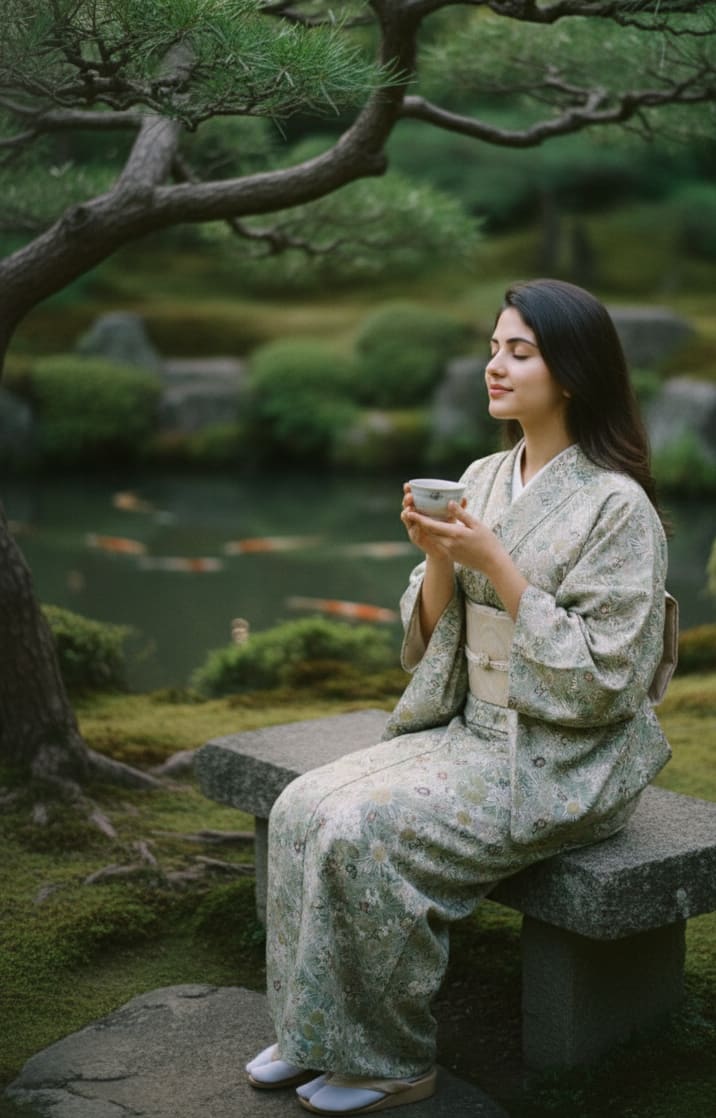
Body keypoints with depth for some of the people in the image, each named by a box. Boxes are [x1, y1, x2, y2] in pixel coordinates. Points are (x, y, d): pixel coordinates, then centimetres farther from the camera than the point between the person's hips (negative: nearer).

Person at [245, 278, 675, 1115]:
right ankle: (318, 1034, 2)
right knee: (303, 809, -11)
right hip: (468, 730, 7)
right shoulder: (482, 479, 7)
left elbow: (598, 680, -19)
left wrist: (495, 563, -22)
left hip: (561, 762, -7)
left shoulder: (615, 505, -14)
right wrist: (437, 559, -12)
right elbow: (432, 641, 10)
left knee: (364, 835, -23)